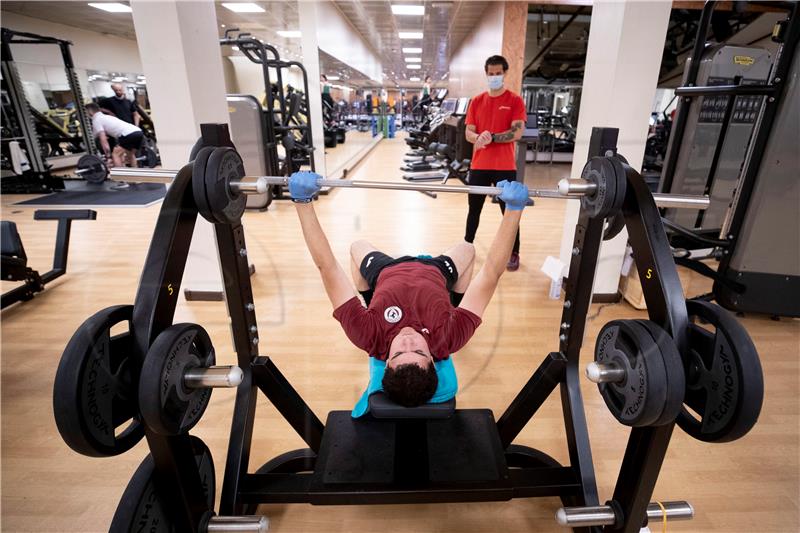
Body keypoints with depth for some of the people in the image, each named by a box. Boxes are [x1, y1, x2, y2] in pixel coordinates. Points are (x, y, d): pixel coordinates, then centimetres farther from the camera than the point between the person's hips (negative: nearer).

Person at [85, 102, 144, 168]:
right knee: (130, 154, 28)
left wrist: (109, 156, -1)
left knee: (115, 154, -3)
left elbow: (103, 139, -1)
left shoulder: (96, 120, 10)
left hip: (129, 134, -9)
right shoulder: (107, 117, 37)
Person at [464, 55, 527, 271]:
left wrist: (490, 137, -20)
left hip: (505, 167, -3)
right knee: (474, 209, 13)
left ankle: (513, 253, 16)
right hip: (479, 165, 3)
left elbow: (517, 133, -11)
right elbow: (468, 133, 3)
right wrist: (479, 138, -18)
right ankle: (467, 246, 28)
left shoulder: (515, 101, -1)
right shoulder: (476, 101, 8)